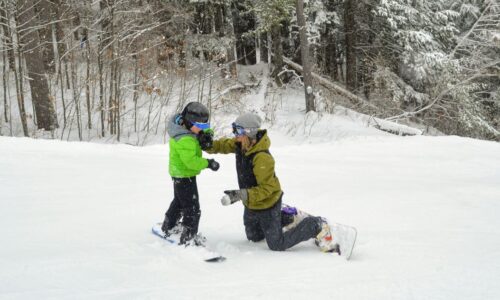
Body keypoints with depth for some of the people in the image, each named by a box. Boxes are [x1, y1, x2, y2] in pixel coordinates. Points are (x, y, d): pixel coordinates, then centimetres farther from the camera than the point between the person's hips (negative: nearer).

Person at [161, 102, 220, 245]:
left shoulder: (187, 130, 0)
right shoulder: (185, 140, -31)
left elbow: (206, 131, 8)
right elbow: (191, 161, -36)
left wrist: (206, 136, -15)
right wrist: (208, 163, -28)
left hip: (179, 174, 11)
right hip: (185, 176, -11)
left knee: (179, 201, 30)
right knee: (192, 209, -6)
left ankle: (169, 227, 48)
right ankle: (188, 238, -3)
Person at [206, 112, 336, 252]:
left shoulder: (262, 158, -36)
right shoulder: (241, 145, -12)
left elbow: (266, 188, -34)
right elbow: (224, 145, 5)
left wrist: (241, 195, -43)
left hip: (267, 204, -9)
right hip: (251, 205, 9)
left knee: (277, 245, 1)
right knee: (254, 237, 28)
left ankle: (316, 227, 12)